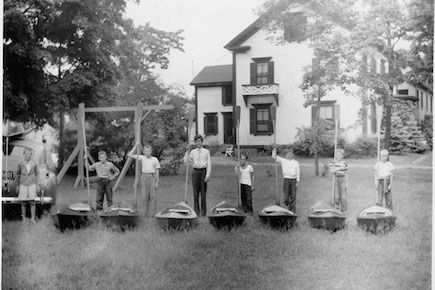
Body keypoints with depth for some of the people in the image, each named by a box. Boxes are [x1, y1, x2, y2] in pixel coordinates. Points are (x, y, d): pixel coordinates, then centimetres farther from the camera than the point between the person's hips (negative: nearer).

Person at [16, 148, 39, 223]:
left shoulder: (34, 164, -5)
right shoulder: (21, 164, -6)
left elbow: (37, 174, 7)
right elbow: (18, 174, 7)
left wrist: (37, 185, 8)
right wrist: (17, 186, 10)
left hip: (32, 185, 0)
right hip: (23, 185, 0)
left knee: (32, 202, 0)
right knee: (23, 203, 5)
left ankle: (33, 218, 7)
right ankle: (24, 218, 16)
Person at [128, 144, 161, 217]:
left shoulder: (155, 159, 2)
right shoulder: (142, 158, 5)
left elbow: (157, 171, 4)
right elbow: (130, 155, 2)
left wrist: (157, 182, 1)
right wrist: (135, 147, -4)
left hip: (152, 177, -1)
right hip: (144, 177, 2)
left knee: (152, 196, -3)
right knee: (145, 196, 5)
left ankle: (152, 213, 3)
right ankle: (146, 213, 13)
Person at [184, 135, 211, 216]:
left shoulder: (206, 151, 3)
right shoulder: (193, 152, 9)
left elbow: (209, 164, 0)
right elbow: (186, 162, 3)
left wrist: (208, 175, -8)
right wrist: (187, 151, -4)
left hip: (203, 171, -2)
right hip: (195, 171, 2)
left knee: (203, 192, 1)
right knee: (195, 192, 2)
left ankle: (203, 211, 8)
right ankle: (196, 210, 9)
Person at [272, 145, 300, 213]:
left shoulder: (296, 162, 9)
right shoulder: (283, 161, 9)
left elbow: (298, 172, 6)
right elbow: (274, 156, 6)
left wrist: (297, 182, 0)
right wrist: (274, 148, -5)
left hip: (293, 180, 0)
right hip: (286, 179, 0)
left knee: (293, 196, -1)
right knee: (286, 196, -3)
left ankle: (292, 210, 4)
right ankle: (288, 206, 19)